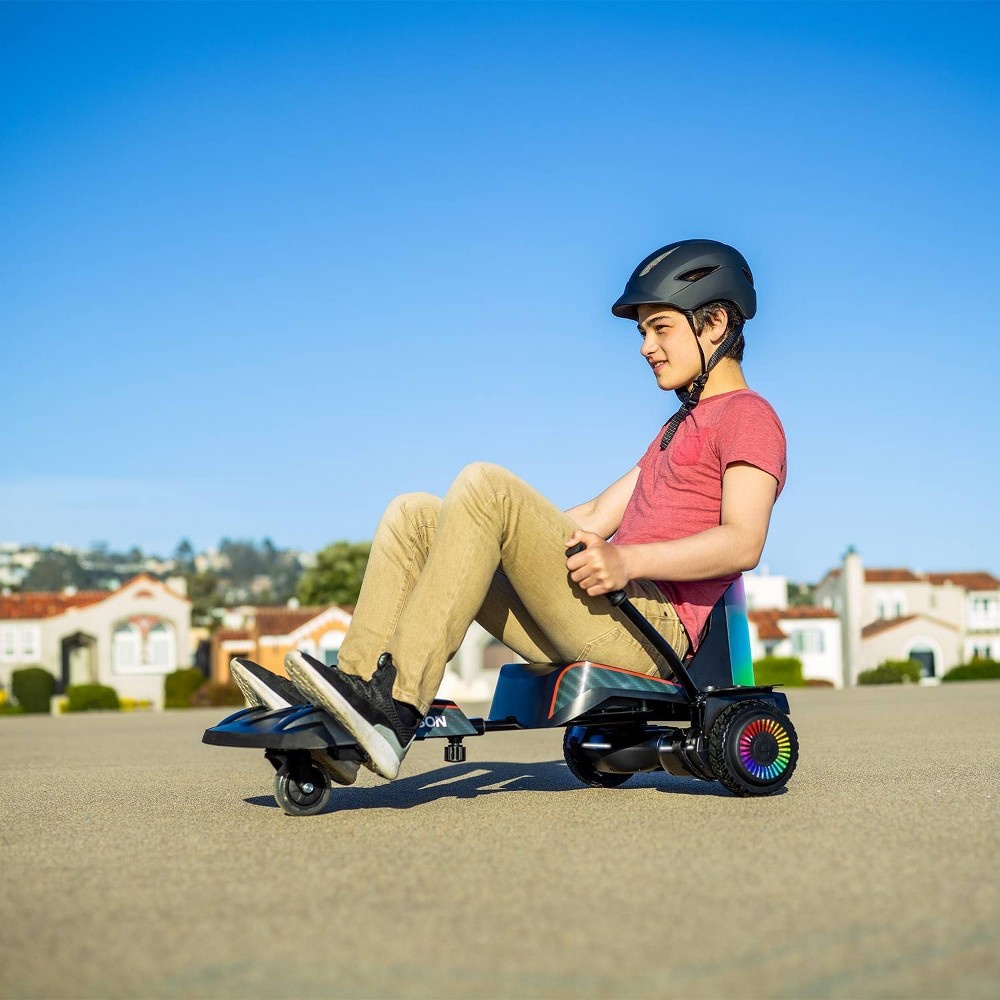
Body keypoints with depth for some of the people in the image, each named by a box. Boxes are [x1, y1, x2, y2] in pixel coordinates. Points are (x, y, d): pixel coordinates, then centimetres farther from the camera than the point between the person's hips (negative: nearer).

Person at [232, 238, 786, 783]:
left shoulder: (749, 415, 3)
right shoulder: (680, 427, 32)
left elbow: (743, 543, -14)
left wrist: (627, 561, -27)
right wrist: (512, 540, 16)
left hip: (648, 625, -9)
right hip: (601, 622, 9)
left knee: (484, 484, -25)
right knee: (414, 515, -1)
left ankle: (396, 710, -32)